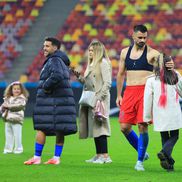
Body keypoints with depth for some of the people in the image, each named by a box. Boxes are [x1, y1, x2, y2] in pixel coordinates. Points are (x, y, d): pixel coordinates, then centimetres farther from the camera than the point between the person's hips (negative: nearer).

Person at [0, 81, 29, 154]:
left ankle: (18, 149, 4)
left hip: (16, 120, -6)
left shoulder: (21, 99, -2)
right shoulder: (8, 99, 16)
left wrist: (9, 106, -15)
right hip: (8, 120, 6)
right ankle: (8, 149, 19)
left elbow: (18, 106, -18)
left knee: (17, 135, -4)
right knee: (8, 135, 11)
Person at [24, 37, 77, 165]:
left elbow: (57, 75, -30)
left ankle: (37, 157, -5)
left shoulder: (54, 60, -12)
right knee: (59, 130, 6)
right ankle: (57, 157, 7)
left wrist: (46, 87, -17)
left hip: (51, 101, -10)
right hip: (62, 100, 10)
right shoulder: (61, 61, 19)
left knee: (41, 128, -5)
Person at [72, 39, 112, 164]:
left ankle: (105, 156, -11)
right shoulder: (91, 64, 19)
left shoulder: (103, 63, -8)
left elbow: (107, 83, -14)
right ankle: (99, 155, 12)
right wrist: (79, 76, 7)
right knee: (94, 127, 8)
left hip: (100, 100, -9)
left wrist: (99, 98, -20)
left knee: (99, 126, -11)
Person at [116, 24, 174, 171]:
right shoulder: (125, 52, 12)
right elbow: (121, 74, 19)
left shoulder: (151, 53, -2)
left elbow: (164, 62, -17)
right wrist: (119, 95, 17)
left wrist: (170, 66, -42)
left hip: (145, 91, -4)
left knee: (142, 126, -9)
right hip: (129, 92, 4)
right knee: (125, 127, 0)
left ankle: (140, 161, 1)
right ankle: (142, 152, 22)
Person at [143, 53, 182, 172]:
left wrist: (147, 117, 9)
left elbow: (147, 100, 0)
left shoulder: (151, 80, -2)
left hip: (159, 116, 1)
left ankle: (169, 162, 6)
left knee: (164, 137, 13)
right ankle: (165, 152, -20)